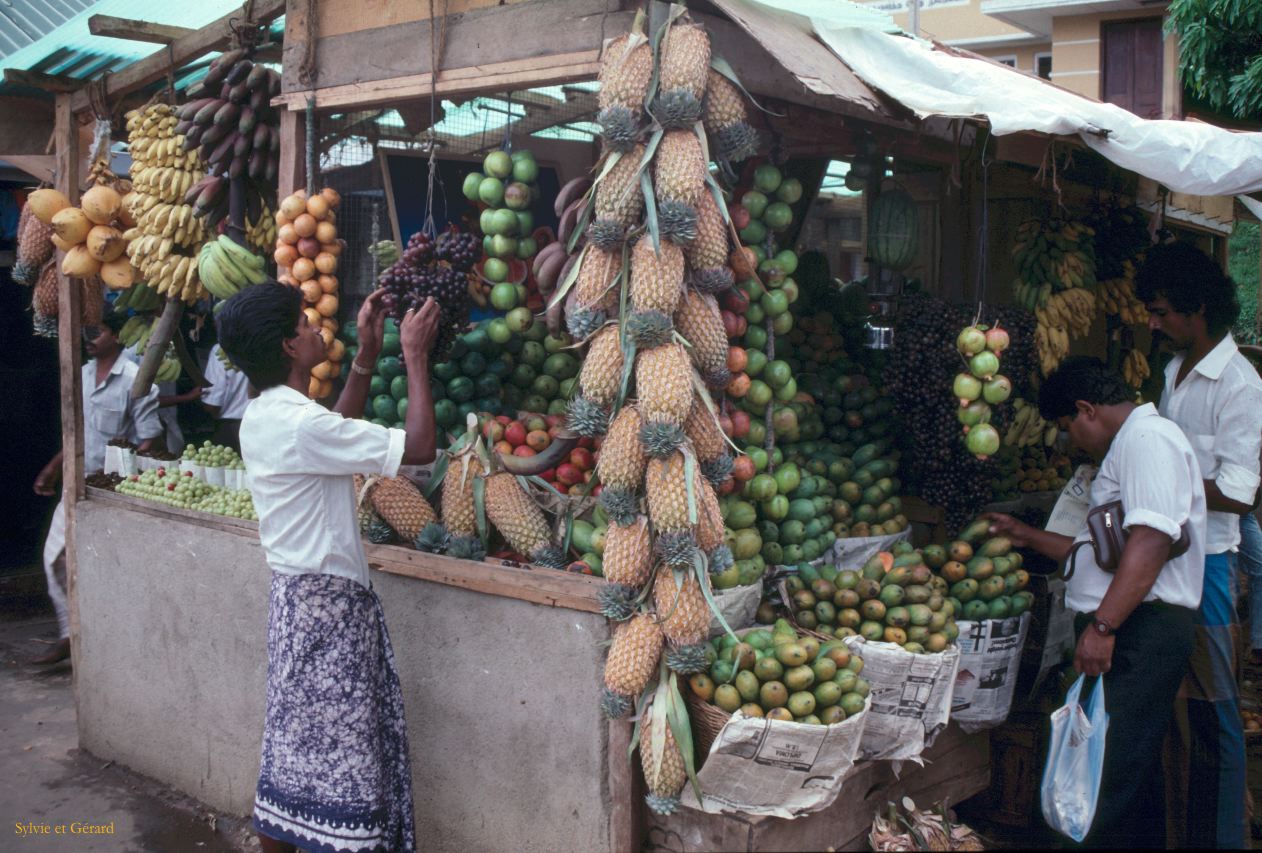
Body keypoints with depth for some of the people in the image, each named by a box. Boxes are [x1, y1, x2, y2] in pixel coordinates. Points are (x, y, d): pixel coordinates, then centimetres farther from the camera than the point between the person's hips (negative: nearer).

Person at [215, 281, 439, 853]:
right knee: (334, 756, -1)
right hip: (328, 603, -9)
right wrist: (415, 355, -12)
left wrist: (367, 354, 18)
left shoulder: (260, 417, 8)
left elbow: (339, 434, 25)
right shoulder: (301, 424, -22)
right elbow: (419, 447, -22)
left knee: (293, 743, 16)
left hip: (293, 595, 9)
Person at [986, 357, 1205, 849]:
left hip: (1142, 630, -11)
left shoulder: (1149, 438, -9)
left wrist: (1102, 625, -25)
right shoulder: (1130, 446, 25)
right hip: (1125, 635, 11)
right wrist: (1030, 538, 32)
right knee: (1133, 770, 15)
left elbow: (1151, 540, -22)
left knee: (1118, 775, -12)